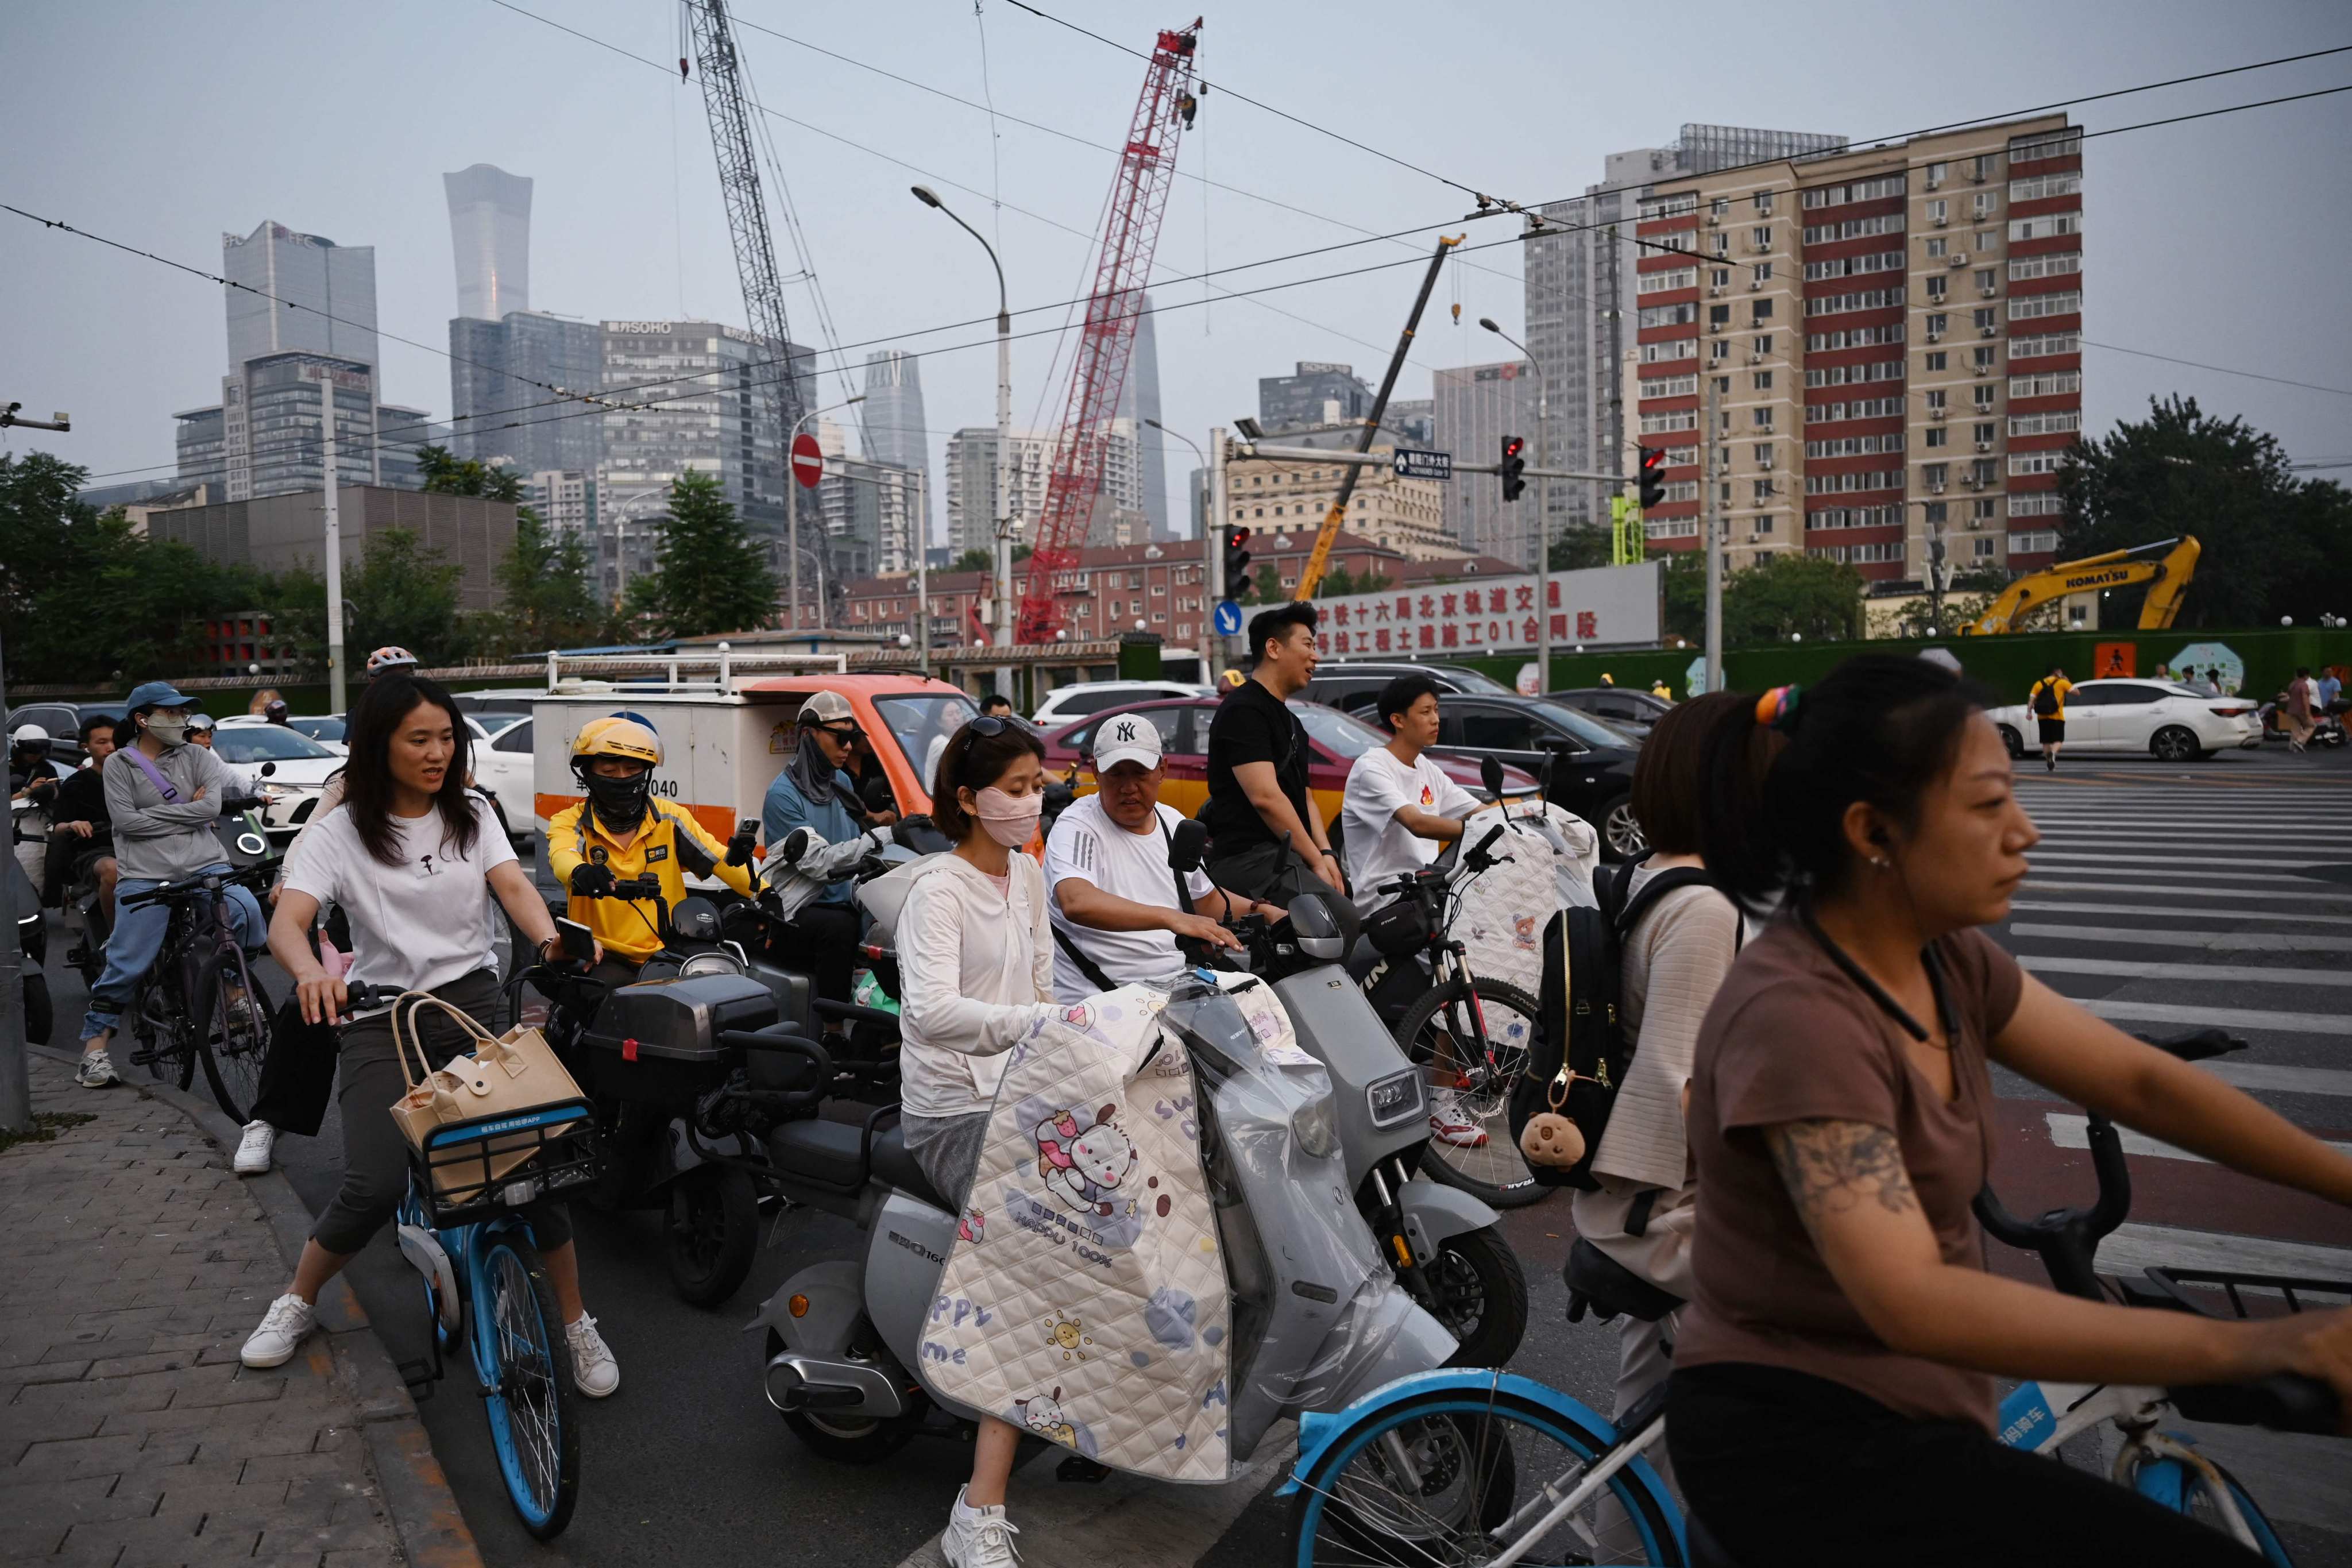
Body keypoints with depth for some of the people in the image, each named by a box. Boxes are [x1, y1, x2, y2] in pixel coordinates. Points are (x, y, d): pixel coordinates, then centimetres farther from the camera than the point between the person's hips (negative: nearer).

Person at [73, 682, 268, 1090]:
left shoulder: (196, 757, 11)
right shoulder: (119, 764, 8)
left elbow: (212, 806, -4)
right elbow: (126, 820, -5)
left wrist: (155, 813, -4)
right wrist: (187, 811, -3)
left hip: (203, 865, 2)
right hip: (145, 875, -1)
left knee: (245, 909, -26)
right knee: (127, 963, -6)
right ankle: (95, 1043, 9)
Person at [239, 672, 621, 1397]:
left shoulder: (473, 815, 8)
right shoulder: (341, 833, -1)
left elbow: (513, 885, -6)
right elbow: (286, 923, -13)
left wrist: (552, 941, -28)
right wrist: (311, 971, -37)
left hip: (473, 998, 2)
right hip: (381, 1017, -2)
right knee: (375, 1185, -14)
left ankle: (577, 1324, 1)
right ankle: (297, 1304, 18)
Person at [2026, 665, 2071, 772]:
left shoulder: (2039, 684, 8)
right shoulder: (2062, 683, 0)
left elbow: (2032, 699, -2)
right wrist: (2068, 682, 13)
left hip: (2042, 718, 3)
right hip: (2057, 717, -3)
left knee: (2046, 741, 12)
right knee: (2058, 740, 0)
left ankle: (2048, 764, 14)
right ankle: (2052, 753, -31)